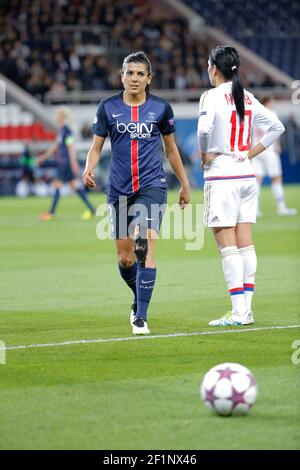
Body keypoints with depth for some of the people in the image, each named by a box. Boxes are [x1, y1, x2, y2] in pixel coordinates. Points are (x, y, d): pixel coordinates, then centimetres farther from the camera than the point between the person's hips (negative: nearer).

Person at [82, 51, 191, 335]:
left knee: (145, 245, -19)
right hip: (119, 190, 2)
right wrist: (88, 169, -17)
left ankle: (141, 317, -18)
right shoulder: (108, 107, 2)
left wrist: (184, 183, 19)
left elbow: (171, 148, 14)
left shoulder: (160, 108, 2)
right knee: (124, 258, 6)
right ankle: (140, 299, 36)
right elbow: (96, 146, 4)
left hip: (151, 186, -2)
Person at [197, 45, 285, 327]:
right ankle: (247, 309, 8)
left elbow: (204, 128, -27)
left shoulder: (212, 96, -10)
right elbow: (277, 127, 16)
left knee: (227, 246, -5)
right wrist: (251, 153, 14)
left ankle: (238, 312, -8)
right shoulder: (247, 98, 10)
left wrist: (204, 155, -10)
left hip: (221, 177, -7)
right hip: (247, 176, 7)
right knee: (245, 244, 8)